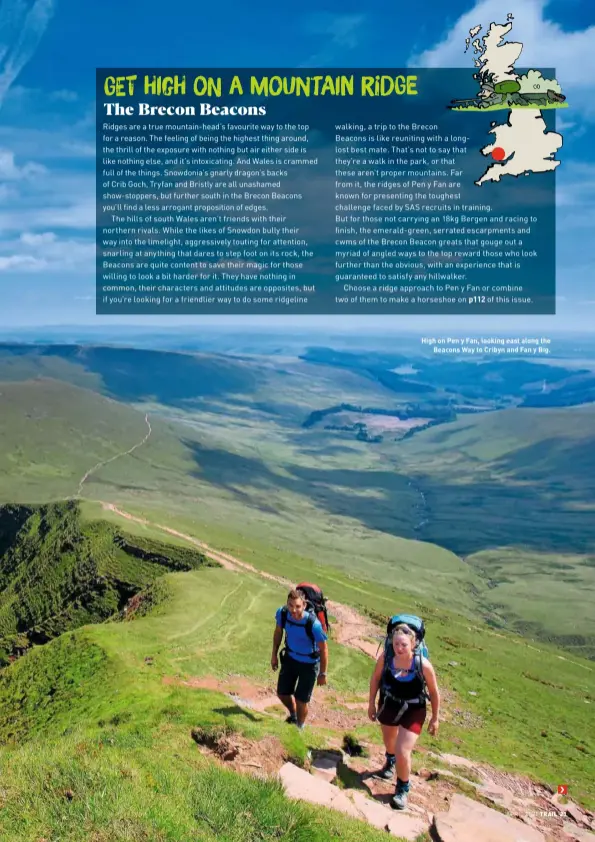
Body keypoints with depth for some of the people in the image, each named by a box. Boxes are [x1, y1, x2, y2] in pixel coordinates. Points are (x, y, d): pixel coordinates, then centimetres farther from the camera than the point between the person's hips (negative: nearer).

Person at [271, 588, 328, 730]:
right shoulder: (282, 613, -24)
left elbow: (323, 649, -21)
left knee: (301, 699, 4)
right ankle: (293, 716, 48)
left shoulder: (313, 624, -37)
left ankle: (299, 727, 35)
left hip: (309, 664, -4)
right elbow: (278, 632, -1)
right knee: (282, 693, 15)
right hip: (290, 658, 4)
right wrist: (274, 655, 8)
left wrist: (323, 674, -12)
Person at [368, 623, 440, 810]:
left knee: (403, 752, -11)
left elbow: (434, 692, -15)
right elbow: (375, 678, -6)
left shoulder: (423, 665, -32)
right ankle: (390, 761, 65)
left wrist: (435, 718, -5)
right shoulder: (385, 657, -26)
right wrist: (372, 703, 2)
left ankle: (402, 789, 19)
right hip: (388, 705, 3)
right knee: (389, 739, 29)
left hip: (413, 712, -3)